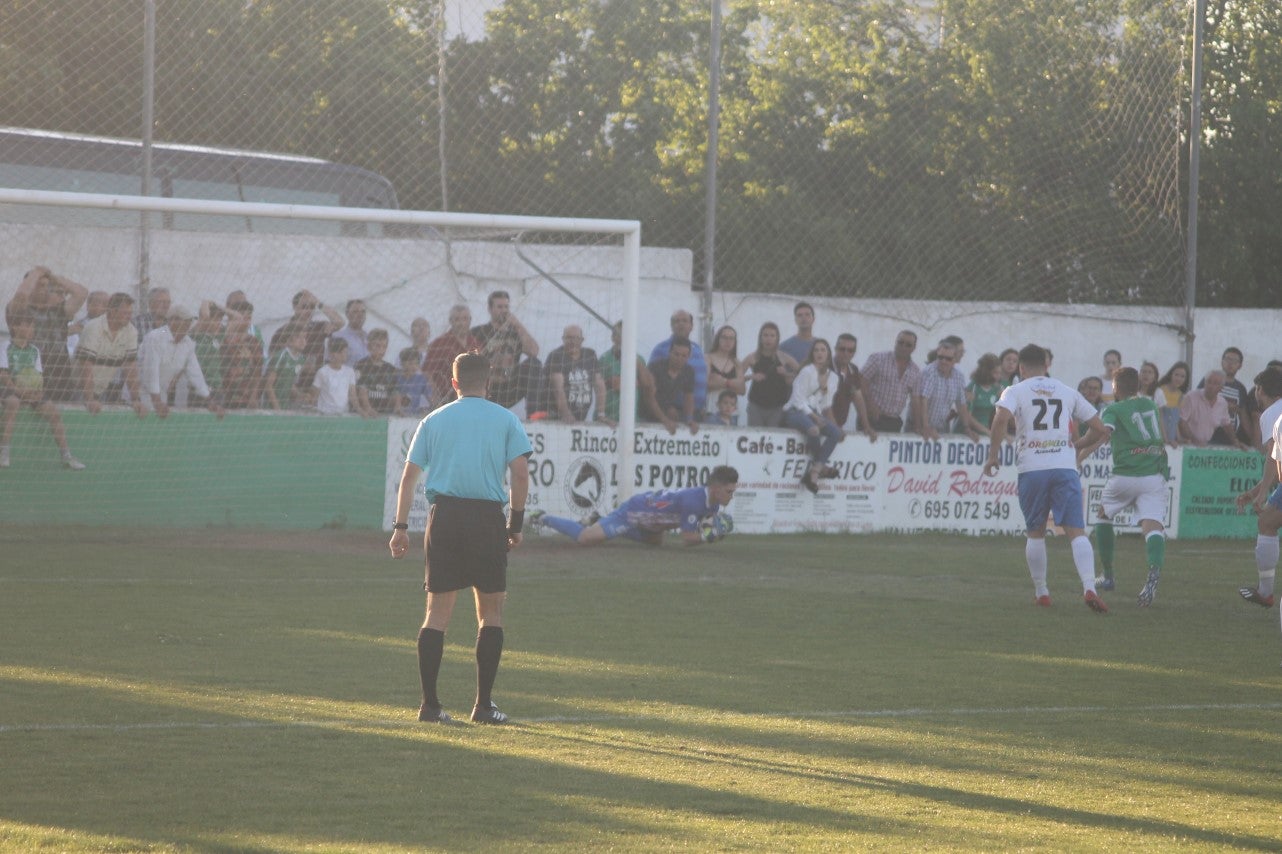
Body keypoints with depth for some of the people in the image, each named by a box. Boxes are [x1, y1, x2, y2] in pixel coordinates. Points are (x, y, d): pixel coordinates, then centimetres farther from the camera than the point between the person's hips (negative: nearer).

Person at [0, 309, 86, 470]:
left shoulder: (34, 350, 11)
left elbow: (39, 376, 9)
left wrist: (39, 390, -12)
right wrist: (19, 390, -23)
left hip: (33, 391, 5)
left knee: (54, 413, -9)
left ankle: (66, 455, 1)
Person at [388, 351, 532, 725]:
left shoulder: (433, 421, 11)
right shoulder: (505, 420, 6)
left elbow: (409, 475, 6)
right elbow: (520, 473, -2)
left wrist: (400, 526, 8)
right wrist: (516, 522, 6)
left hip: (444, 515, 2)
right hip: (488, 518, -2)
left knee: (437, 612, 5)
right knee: (491, 612, 8)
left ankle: (430, 704, 0)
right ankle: (484, 704, 3)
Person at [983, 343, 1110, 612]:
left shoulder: (1015, 391, 6)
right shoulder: (1067, 392, 15)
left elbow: (1001, 418, -14)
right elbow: (1098, 427, 17)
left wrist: (993, 455, -3)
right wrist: (1078, 446, 35)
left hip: (1032, 469, -1)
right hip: (1065, 467, 1)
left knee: (1035, 533, 15)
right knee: (1076, 531, -5)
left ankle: (1041, 593, 19)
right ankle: (1089, 588, -23)